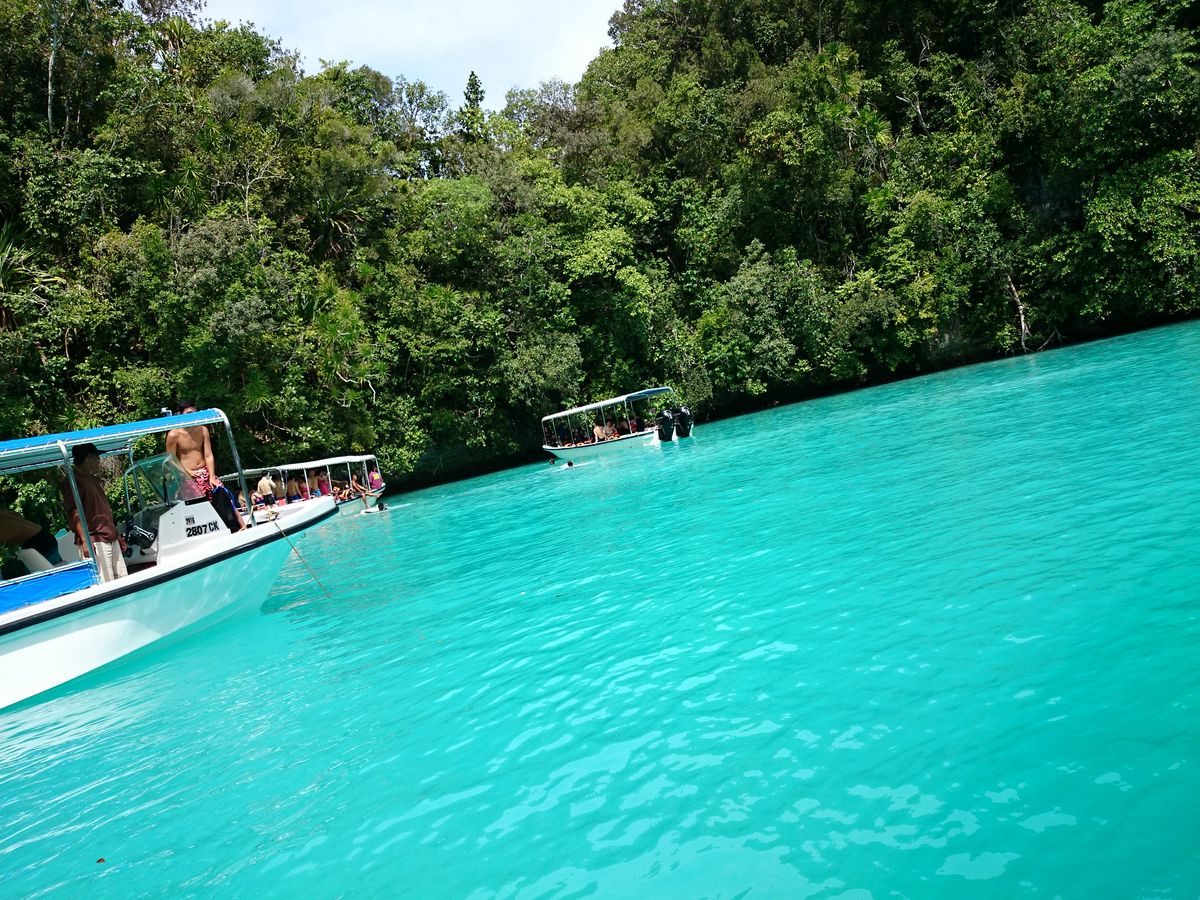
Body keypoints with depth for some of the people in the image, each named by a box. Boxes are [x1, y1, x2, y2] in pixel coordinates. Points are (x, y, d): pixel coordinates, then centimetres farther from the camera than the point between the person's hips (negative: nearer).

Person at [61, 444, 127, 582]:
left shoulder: (94, 480, 20)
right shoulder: (72, 481, -6)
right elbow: (73, 513, -13)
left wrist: (117, 535, 23)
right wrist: (84, 541, -21)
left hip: (111, 538, 9)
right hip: (94, 541, -9)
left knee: (123, 579, 8)